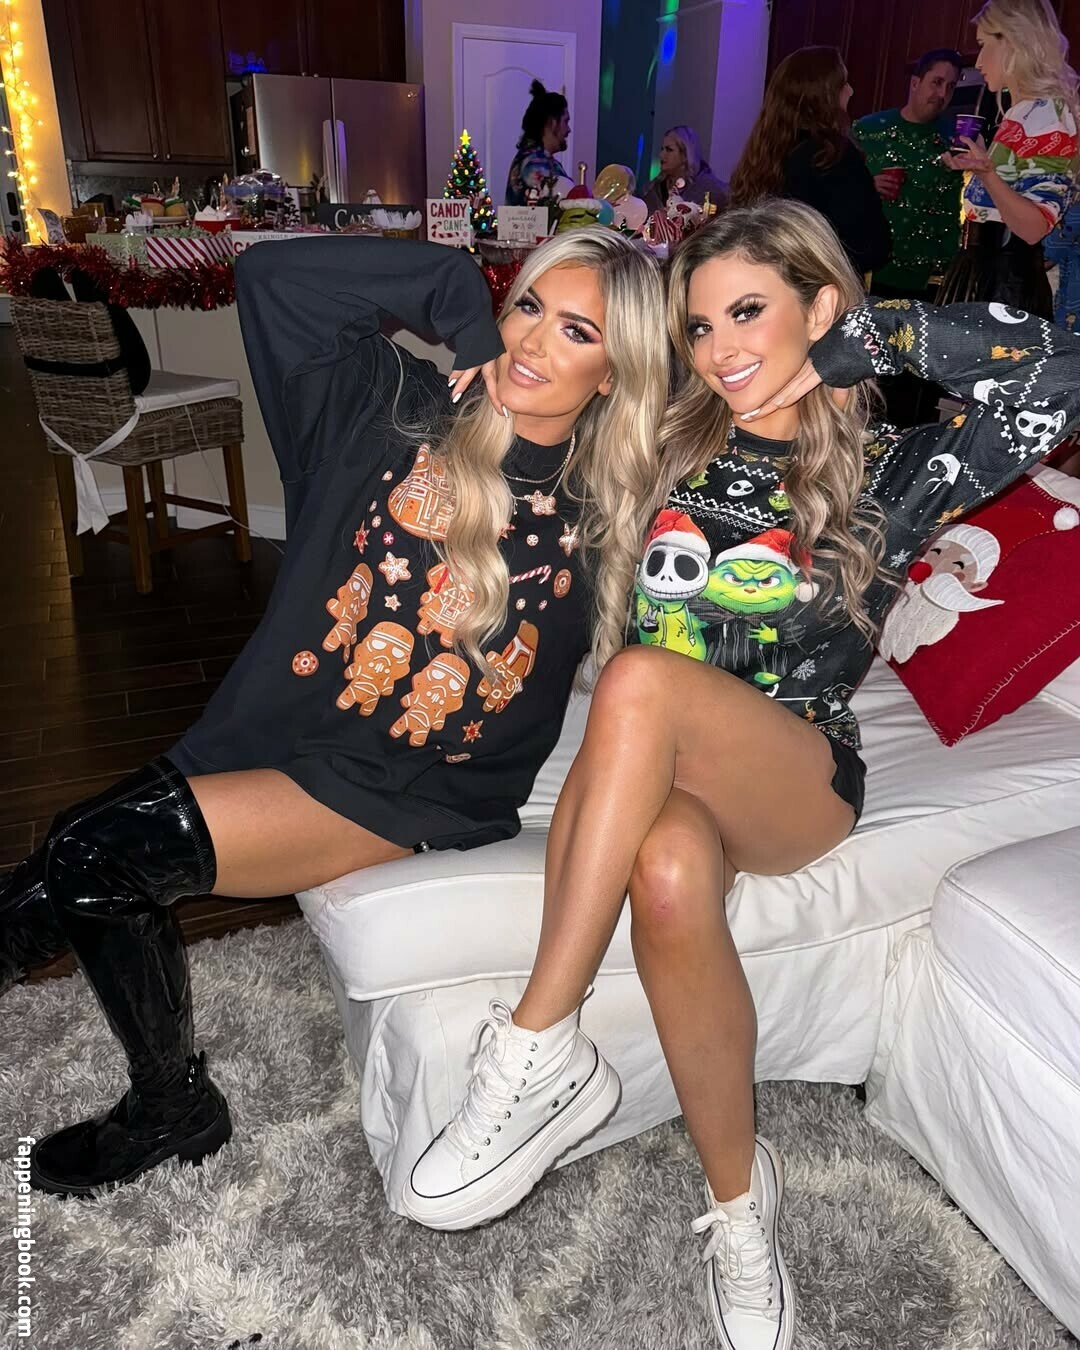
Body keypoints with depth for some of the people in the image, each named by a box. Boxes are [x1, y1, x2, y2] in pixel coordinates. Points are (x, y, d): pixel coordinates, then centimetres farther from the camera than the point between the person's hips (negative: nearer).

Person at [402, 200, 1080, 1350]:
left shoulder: (888, 475, 5)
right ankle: (740, 1195, -11)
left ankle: (541, 1054, -27)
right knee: (670, 871, -35)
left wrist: (866, 334, -5)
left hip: (799, 774, -2)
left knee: (643, 684, -35)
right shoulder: (668, 446, 15)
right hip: (648, 769, 3)